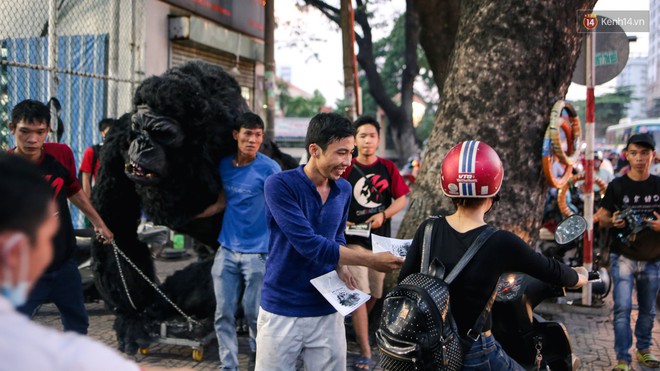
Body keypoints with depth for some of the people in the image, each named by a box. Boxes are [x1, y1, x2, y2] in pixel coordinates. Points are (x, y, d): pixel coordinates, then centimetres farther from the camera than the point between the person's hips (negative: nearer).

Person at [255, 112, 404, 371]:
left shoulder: (343, 189, 3)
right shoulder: (280, 185, -16)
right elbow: (308, 243, -24)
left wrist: (341, 269, -2)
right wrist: (371, 260, -22)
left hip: (328, 311, 5)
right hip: (282, 311, -4)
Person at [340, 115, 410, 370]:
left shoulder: (388, 167, 4)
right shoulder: (346, 168, -6)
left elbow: (401, 199, 4)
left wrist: (383, 215, -12)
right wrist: (342, 222, -21)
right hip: (354, 240, -4)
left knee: (374, 293, 15)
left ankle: (358, 327, 43)